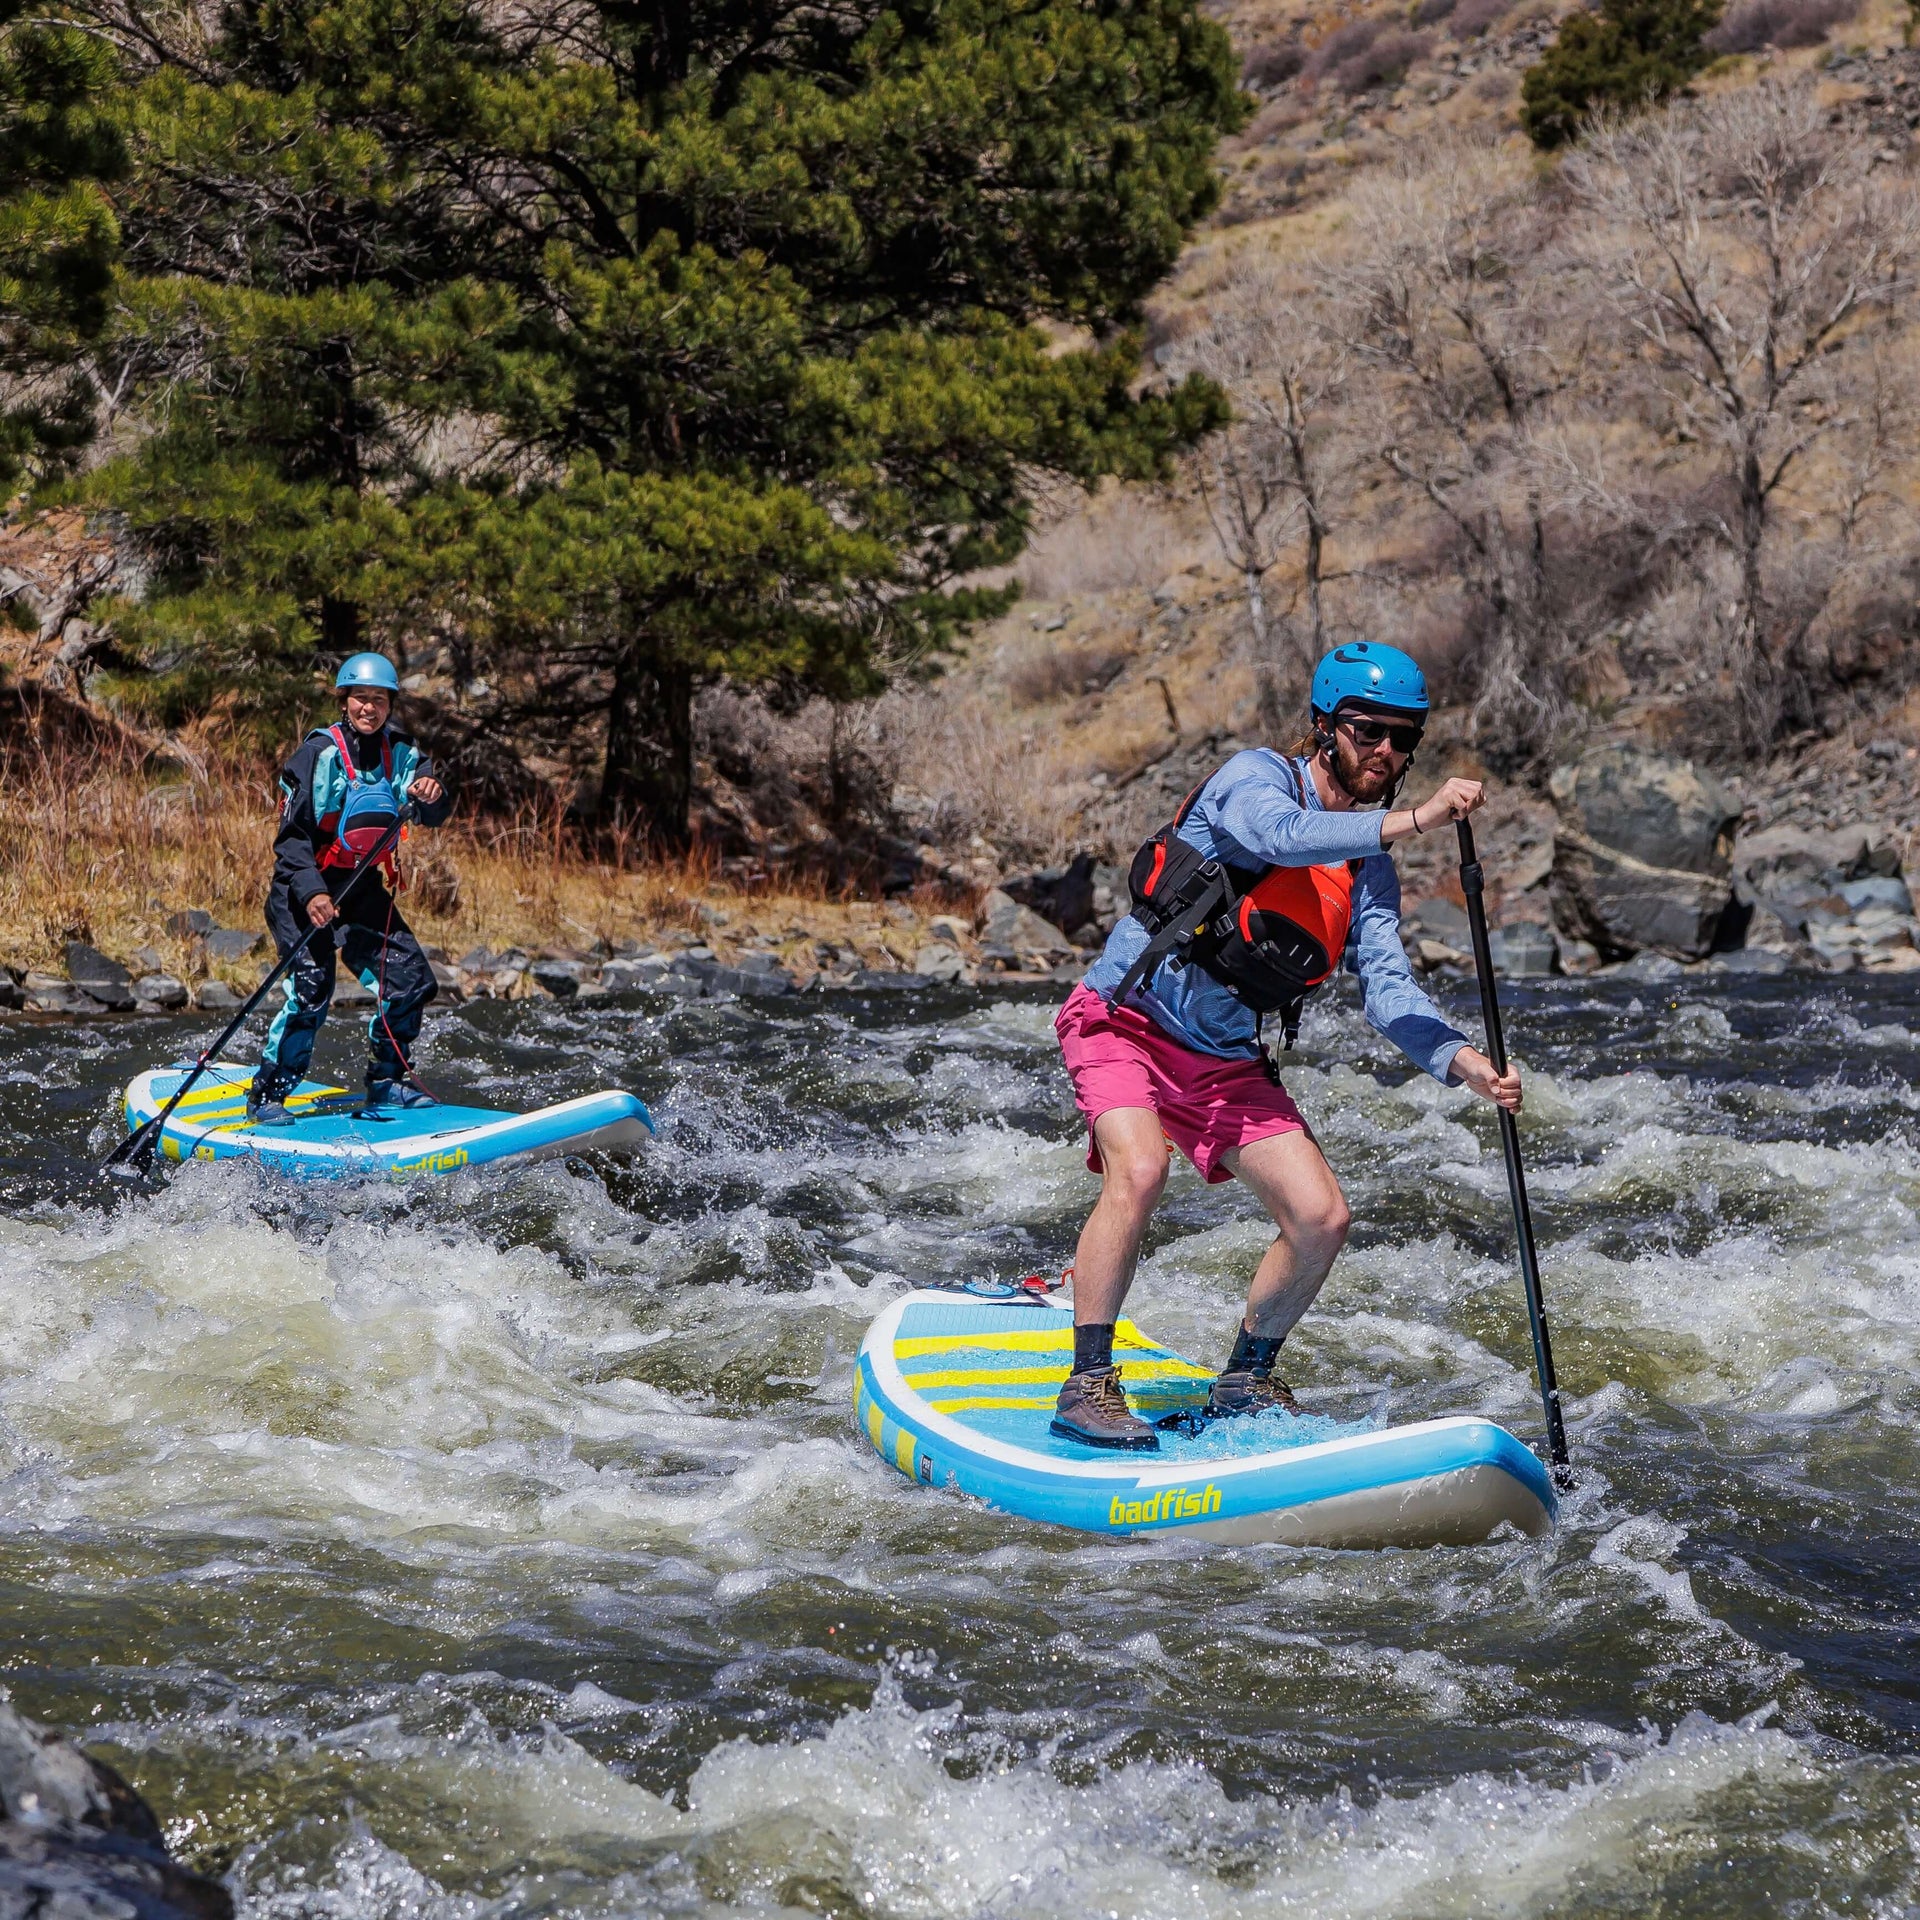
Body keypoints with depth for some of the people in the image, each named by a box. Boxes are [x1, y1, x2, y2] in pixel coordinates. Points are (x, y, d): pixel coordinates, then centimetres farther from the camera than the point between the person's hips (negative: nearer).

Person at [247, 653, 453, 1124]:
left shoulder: (399, 753, 2)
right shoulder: (319, 753, -14)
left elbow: (433, 815, -6)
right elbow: (292, 836, -17)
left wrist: (431, 794, -30)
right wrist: (311, 893, -31)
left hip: (363, 890, 6)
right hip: (305, 889, -6)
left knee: (411, 979, 1)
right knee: (310, 991, -18)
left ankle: (387, 1083, 18)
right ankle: (266, 1096, -7)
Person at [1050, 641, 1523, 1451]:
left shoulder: (1369, 873, 7)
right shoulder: (1255, 777, -11)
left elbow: (1389, 993, -5)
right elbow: (1282, 837, -35)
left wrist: (1464, 1062, -23)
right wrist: (1413, 820, -42)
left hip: (1226, 1065, 7)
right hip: (1124, 1021, -7)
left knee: (1321, 1218, -3)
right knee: (1140, 1170, -31)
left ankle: (1246, 1382, 19)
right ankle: (1087, 1386, -21)